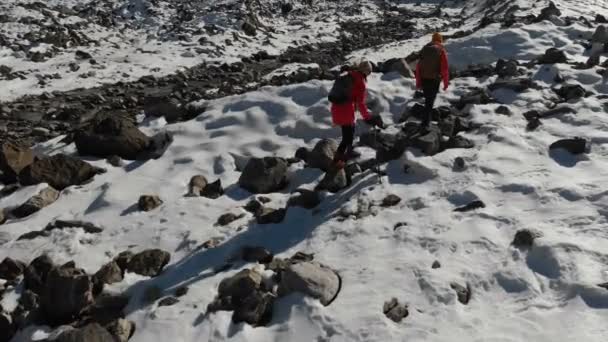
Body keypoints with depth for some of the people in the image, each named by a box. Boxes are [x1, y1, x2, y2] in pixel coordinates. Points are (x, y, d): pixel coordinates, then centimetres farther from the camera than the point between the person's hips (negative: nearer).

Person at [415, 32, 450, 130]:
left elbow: (418, 66, 7)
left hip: (424, 79, 4)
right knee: (430, 101, 1)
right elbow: (445, 68, -10)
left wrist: (418, 82, 13)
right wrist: (446, 83, -2)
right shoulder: (441, 50, -8)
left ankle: (427, 120, 35)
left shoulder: (424, 49, 6)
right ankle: (425, 123, -4)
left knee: (428, 99, 21)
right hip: (434, 79, -4)